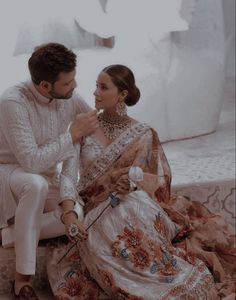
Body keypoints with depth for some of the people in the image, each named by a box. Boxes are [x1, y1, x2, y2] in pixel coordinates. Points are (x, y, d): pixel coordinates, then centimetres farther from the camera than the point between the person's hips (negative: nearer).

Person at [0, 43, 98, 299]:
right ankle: (22, 277, -30)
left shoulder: (69, 97, -11)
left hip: (47, 177, 6)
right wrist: (73, 134, -32)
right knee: (36, 184, -40)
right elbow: (32, 162, -35)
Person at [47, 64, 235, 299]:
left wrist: (136, 177, -17)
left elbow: (162, 181, 5)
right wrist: (69, 212, -20)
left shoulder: (143, 134, 6)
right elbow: (68, 172, -4)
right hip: (97, 213, 1)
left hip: (136, 207, -1)